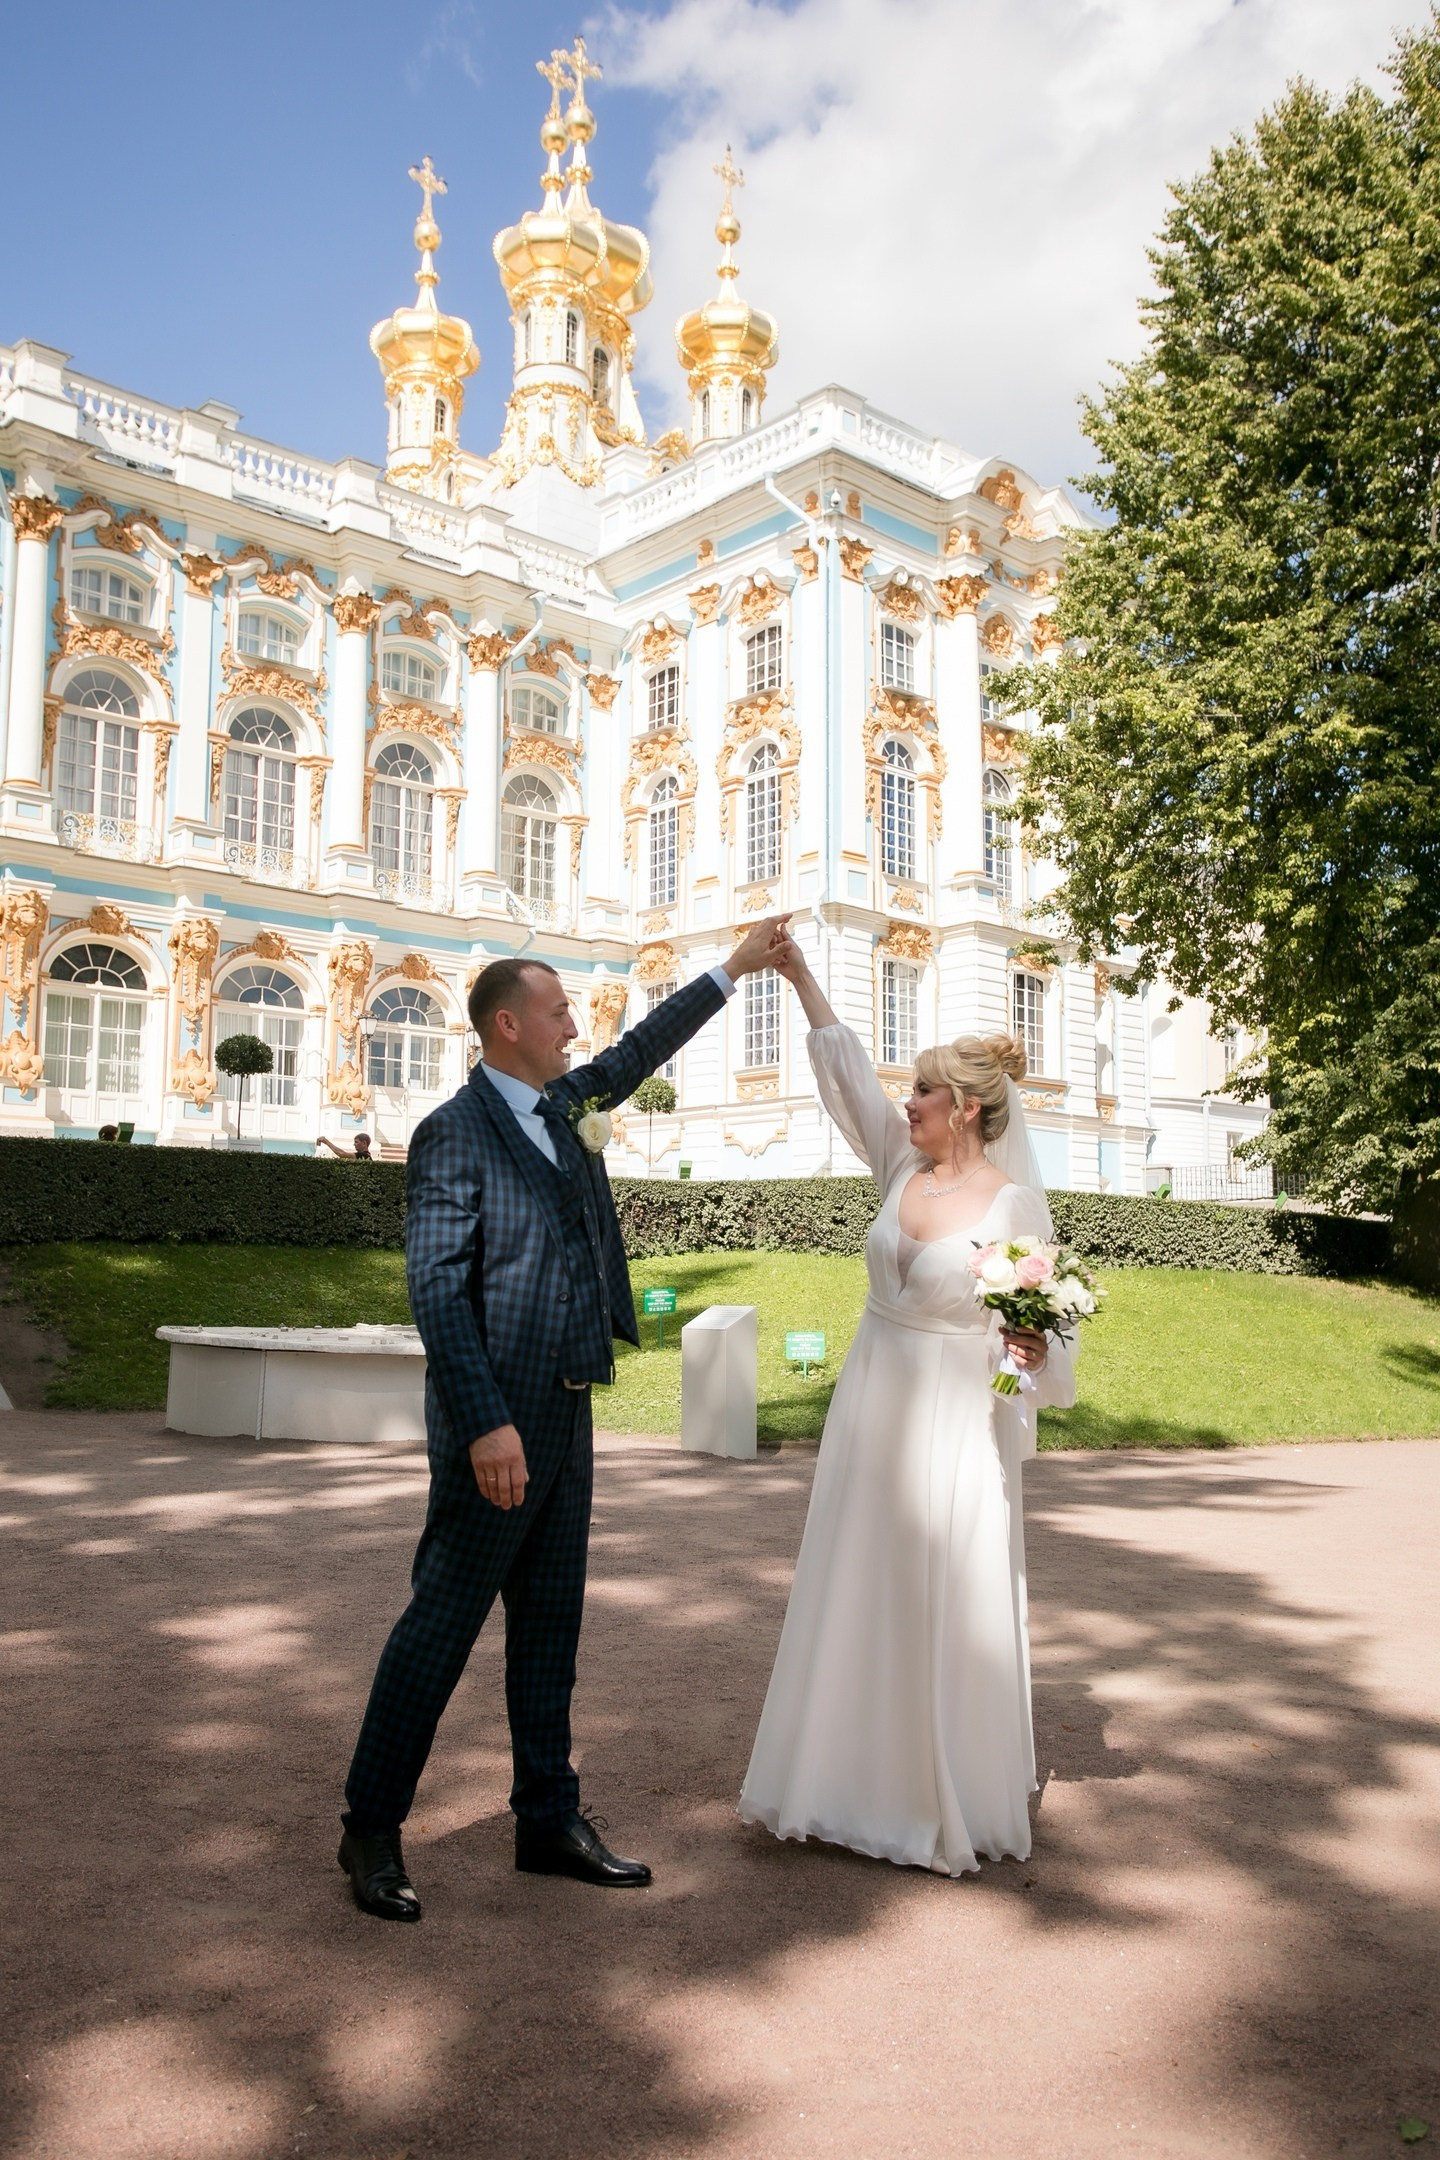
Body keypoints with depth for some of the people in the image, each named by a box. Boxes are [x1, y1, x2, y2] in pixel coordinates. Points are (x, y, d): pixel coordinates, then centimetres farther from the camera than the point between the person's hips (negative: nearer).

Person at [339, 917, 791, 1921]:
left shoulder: (562, 1104, 11)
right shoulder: (455, 1133, -13)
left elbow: (639, 1054, 26)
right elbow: (437, 1287, -19)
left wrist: (733, 969, 27)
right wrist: (486, 1423, -25)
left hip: (566, 1416, 8)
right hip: (500, 1422, -8)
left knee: (551, 1623, 14)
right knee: (443, 1622, 1)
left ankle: (550, 1819, 25)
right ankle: (372, 1830, 16)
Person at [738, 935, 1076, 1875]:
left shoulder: (1013, 1201, -12)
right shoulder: (903, 1165, 3)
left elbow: (1044, 1329, -8)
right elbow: (848, 1068, 6)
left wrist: (1034, 1349, -30)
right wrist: (798, 972, 6)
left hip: (953, 1427, -6)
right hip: (872, 1413, 6)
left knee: (947, 1611, 2)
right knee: (860, 1600, 12)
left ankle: (951, 1803, 20)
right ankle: (863, 1776, 27)